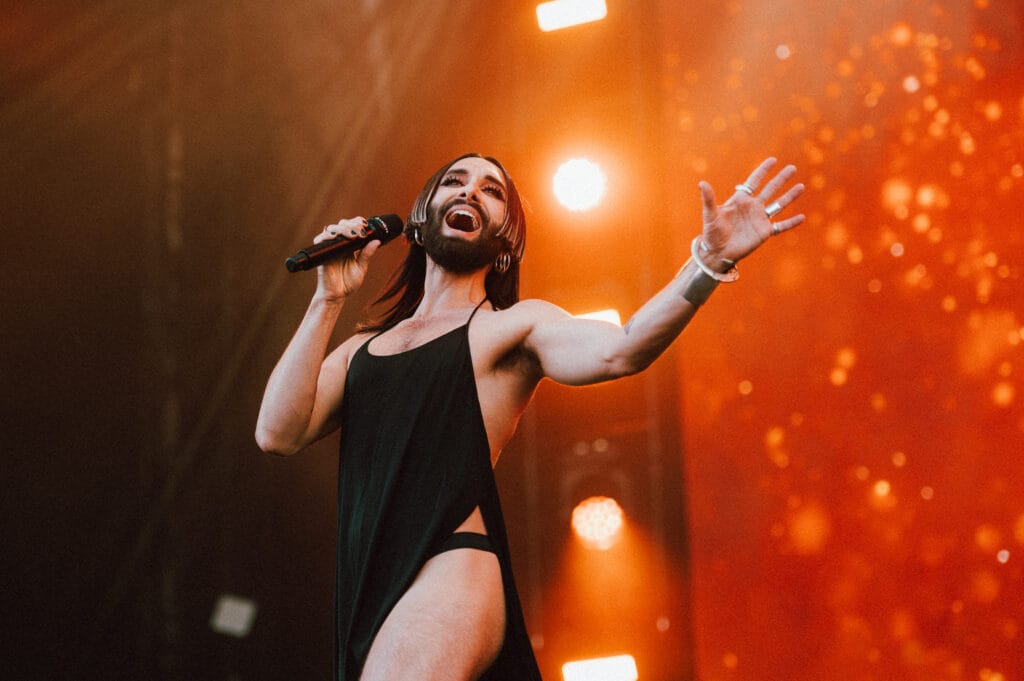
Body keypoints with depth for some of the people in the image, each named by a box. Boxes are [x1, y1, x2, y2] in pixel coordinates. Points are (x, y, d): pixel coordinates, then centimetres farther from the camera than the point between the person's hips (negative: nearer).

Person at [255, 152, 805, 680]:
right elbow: (279, 433, 8)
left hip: (453, 572, -6)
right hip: (366, 598, 6)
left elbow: (617, 351, -10)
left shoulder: (514, 326, 10)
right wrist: (328, 301, 7)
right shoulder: (362, 348, 23)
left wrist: (708, 263, -24)